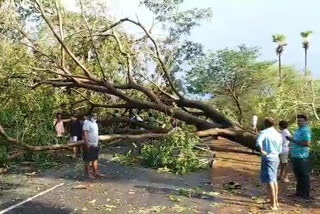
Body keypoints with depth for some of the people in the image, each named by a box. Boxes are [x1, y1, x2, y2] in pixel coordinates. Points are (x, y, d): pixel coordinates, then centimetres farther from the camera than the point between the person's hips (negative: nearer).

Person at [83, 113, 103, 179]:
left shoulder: (95, 123, 15)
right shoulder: (87, 123, -13)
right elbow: (85, 134, -20)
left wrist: (97, 143, 18)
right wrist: (87, 144, -24)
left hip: (95, 144, 9)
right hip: (89, 145, -9)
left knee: (95, 159, 13)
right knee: (88, 160, 0)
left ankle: (95, 173, 21)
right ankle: (88, 174, 7)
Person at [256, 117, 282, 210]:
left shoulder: (264, 132, -10)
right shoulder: (279, 135, 8)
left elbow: (258, 142, -30)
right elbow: (279, 150, 14)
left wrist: (262, 151, -18)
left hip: (268, 158, -7)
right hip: (276, 158, 7)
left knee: (270, 181, -5)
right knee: (274, 180, 21)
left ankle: (273, 205, -4)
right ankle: (276, 201, 33)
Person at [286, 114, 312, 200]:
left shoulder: (305, 130, -15)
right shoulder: (299, 130, 16)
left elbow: (307, 143, -25)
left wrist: (293, 140, -22)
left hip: (301, 157, -10)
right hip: (295, 156, 10)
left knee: (304, 175, 0)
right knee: (298, 175, 17)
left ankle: (306, 194, 9)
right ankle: (299, 192, 29)